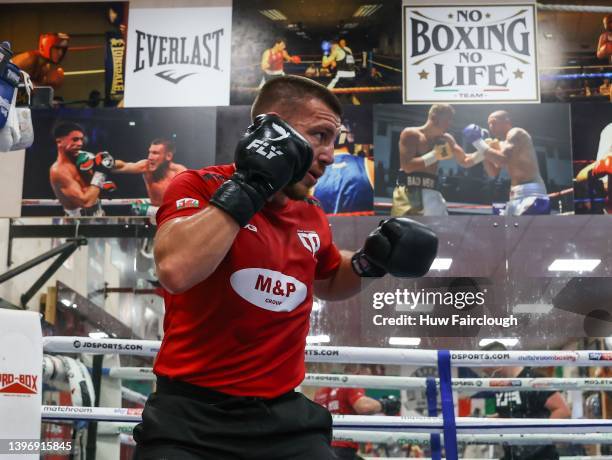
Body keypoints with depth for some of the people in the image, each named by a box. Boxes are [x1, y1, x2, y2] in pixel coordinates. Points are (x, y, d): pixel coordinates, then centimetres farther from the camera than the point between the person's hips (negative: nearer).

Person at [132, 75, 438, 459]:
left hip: (284, 414, 5)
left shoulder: (312, 219, 9)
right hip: (192, 413, -5)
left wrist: (368, 263, 9)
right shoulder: (198, 186, -8)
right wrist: (249, 185, -22)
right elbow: (175, 271, -27)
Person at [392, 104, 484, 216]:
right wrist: (434, 155, -17)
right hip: (408, 192, -5)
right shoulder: (410, 134, -7)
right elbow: (407, 166, -17)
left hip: (430, 193, 6)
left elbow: (465, 161, 15)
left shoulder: (446, 139, 11)